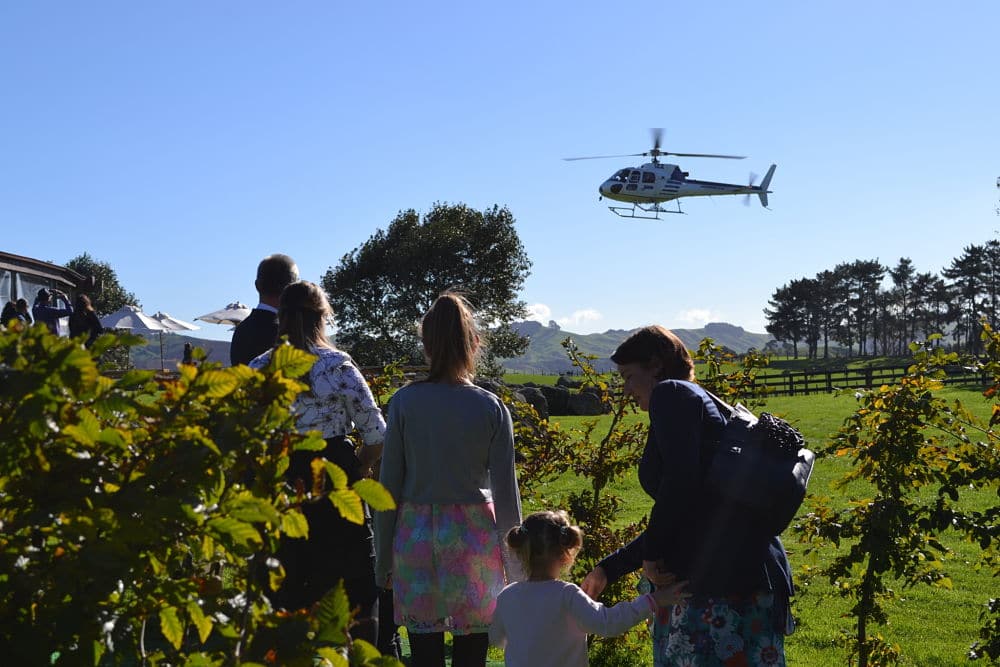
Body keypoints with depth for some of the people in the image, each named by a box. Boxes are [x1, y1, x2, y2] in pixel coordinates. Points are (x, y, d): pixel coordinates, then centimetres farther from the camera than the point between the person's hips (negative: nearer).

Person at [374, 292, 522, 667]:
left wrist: (383, 560, 8)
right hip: (474, 537, 0)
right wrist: (516, 571, 8)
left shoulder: (404, 402, -4)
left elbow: (389, 488, -1)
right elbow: (506, 495, -2)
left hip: (417, 537, 0)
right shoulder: (491, 408, -4)